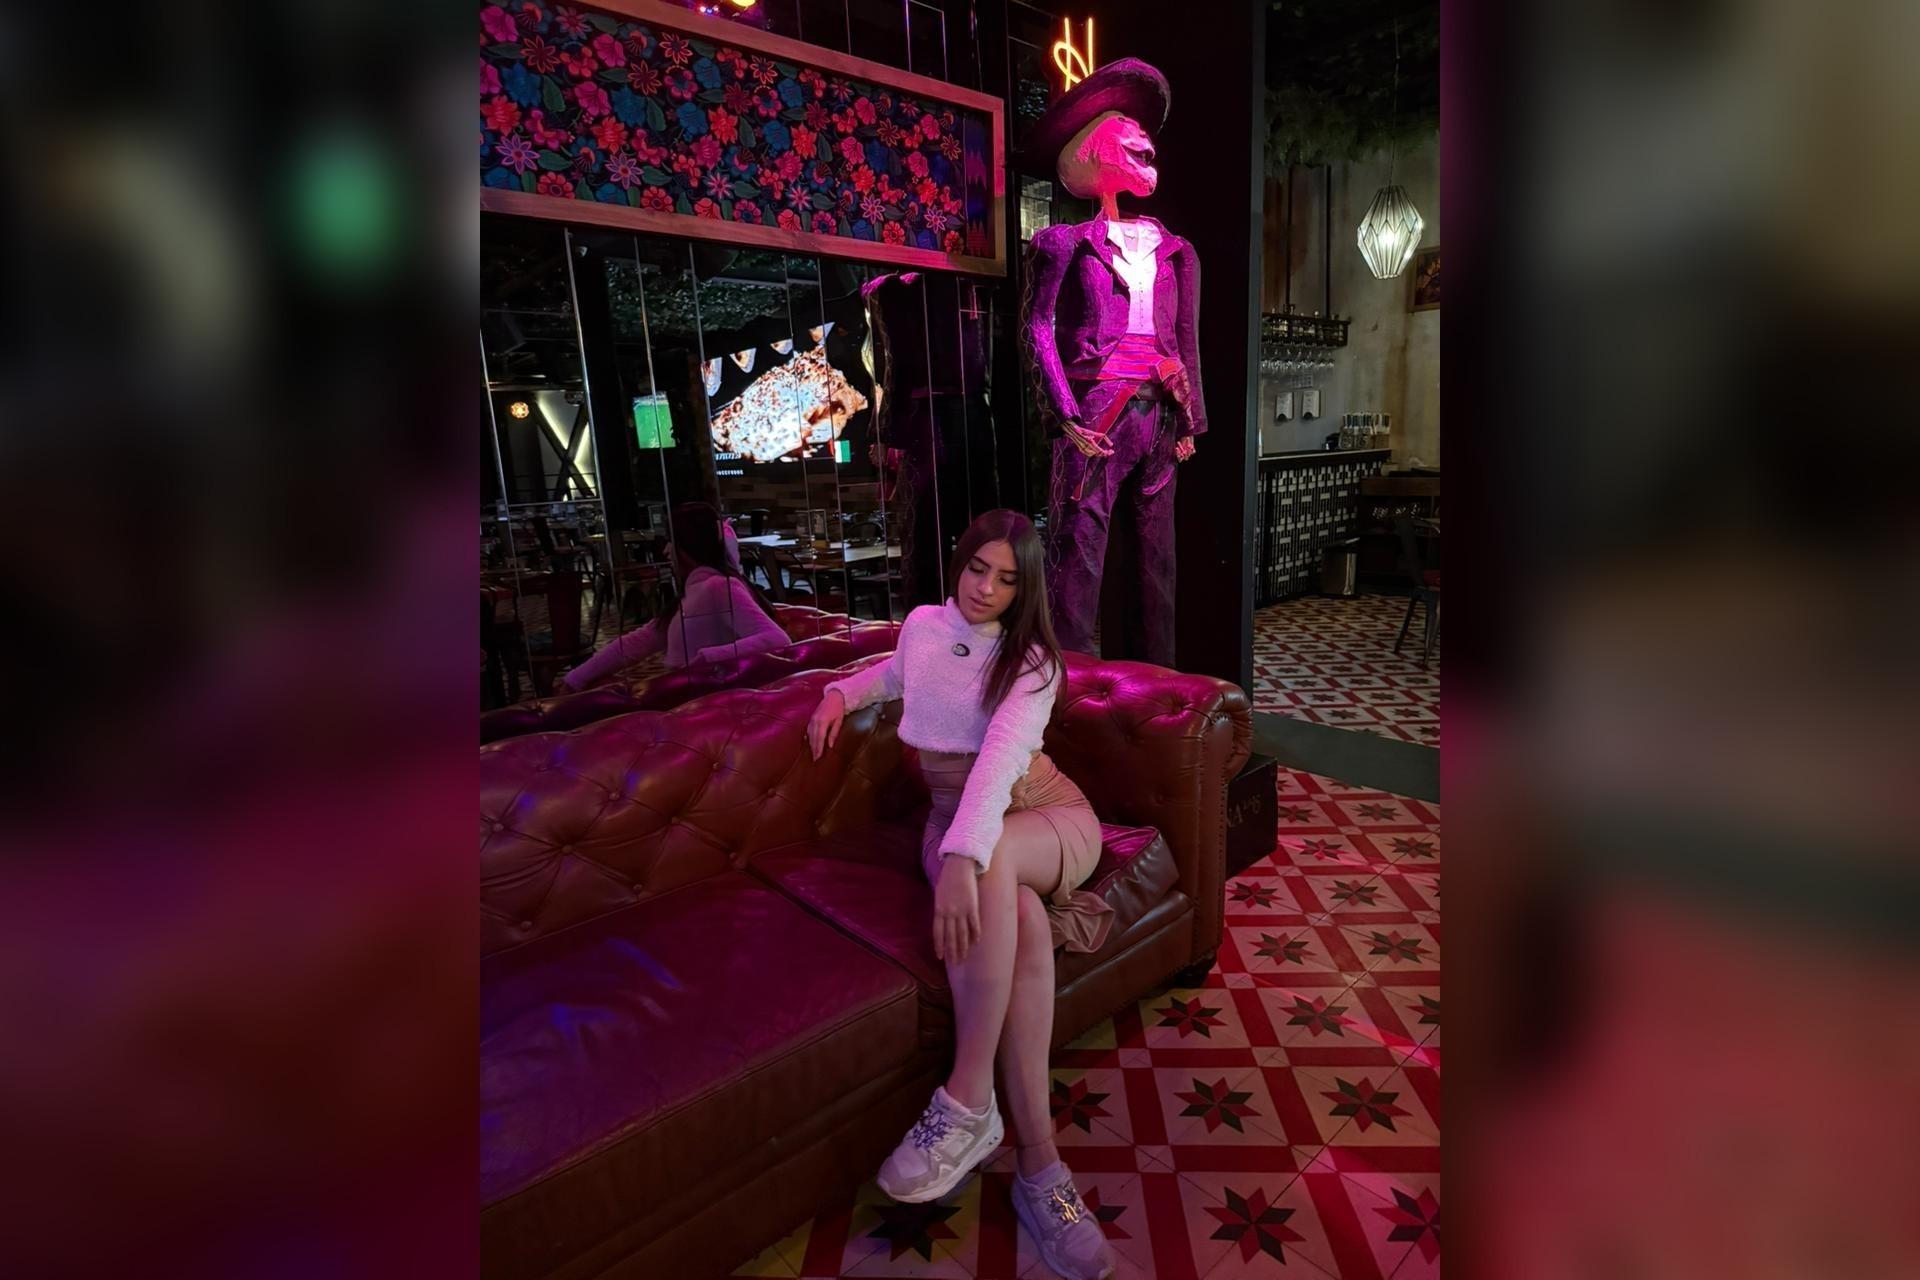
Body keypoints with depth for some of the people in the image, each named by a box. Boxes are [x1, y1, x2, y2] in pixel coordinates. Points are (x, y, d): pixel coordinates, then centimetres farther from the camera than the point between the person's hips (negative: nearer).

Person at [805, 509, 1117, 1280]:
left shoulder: (1030, 661, -8)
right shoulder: (923, 624, 5)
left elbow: (1001, 754, -29)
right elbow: (900, 674, 32)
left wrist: (964, 856, -45)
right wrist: (842, 692, 13)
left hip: (1044, 818, -2)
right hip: (953, 822, 2)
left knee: (992, 857, -40)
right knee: (1019, 918, -33)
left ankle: (967, 1106, -33)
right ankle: (1038, 1163, -29)